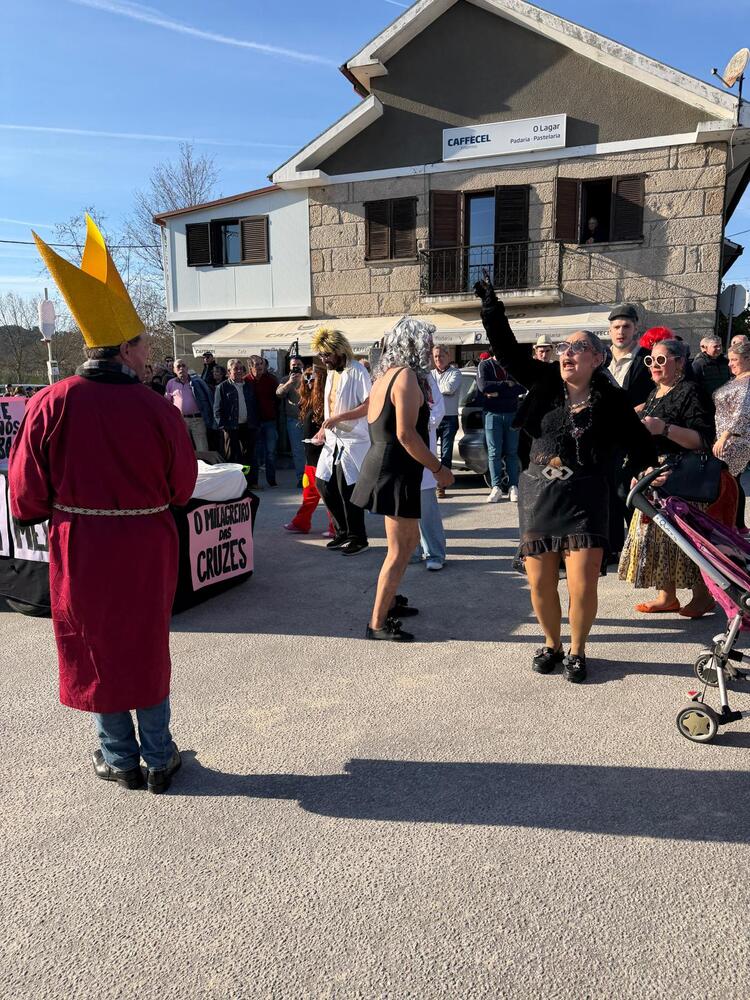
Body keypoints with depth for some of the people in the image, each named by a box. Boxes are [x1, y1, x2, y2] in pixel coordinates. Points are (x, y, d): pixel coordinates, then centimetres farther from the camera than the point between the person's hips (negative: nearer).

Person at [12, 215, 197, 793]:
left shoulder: (50, 405, -13)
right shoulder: (158, 410, -14)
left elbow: (27, 497, -7)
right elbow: (182, 488, -4)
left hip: (81, 551, 0)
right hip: (147, 549, 0)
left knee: (95, 651, 16)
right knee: (147, 648, 17)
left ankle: (120, 760, 29)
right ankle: (160, 758, 28)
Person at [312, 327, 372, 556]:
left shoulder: (357, 371, -13)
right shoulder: (331, 372, 14)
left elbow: (368, 406, -19)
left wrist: (338, 418, -21)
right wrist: (324, 428, 10)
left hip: (354, 440, -8)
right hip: (333, 439, 9)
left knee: (347, 488, -7)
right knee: (324, 483, 8)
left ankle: (358, 538, 9)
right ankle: (343, 532, 22)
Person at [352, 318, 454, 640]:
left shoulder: (386, 375, 14)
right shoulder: (407, 376, -15)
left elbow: (377, 425, 16)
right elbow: (406, 434, -22)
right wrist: (439, 469, -17)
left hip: (382, 464, 10)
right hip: (396, 472, -10)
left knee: (410, 539, 21)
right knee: (399, 549, -2)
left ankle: (388, 602, 32)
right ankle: (377, 623, 5)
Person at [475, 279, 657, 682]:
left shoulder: (610, 401, -2)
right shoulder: (545, 383, 3)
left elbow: (638, 445, 1)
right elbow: (508, 351, 0)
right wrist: (492, 308, -7)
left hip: (584, 500, -2)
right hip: (538, 496, 2)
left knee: (583, 585, -6)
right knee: (540, 583, 7)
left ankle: (576, 650, 19)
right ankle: (551, 644, 31)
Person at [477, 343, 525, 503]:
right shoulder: (485, 365, 4)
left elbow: (522, 388, -4)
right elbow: (483, 386, -13)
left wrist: (498, 393, -12)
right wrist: (508, 384, -8)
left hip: (512, 414, 2)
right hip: (493, 414, -2)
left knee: (512, 452, 2)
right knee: (494, 453, -1)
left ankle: (513, 487, 6)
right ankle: (496, 488, 2)